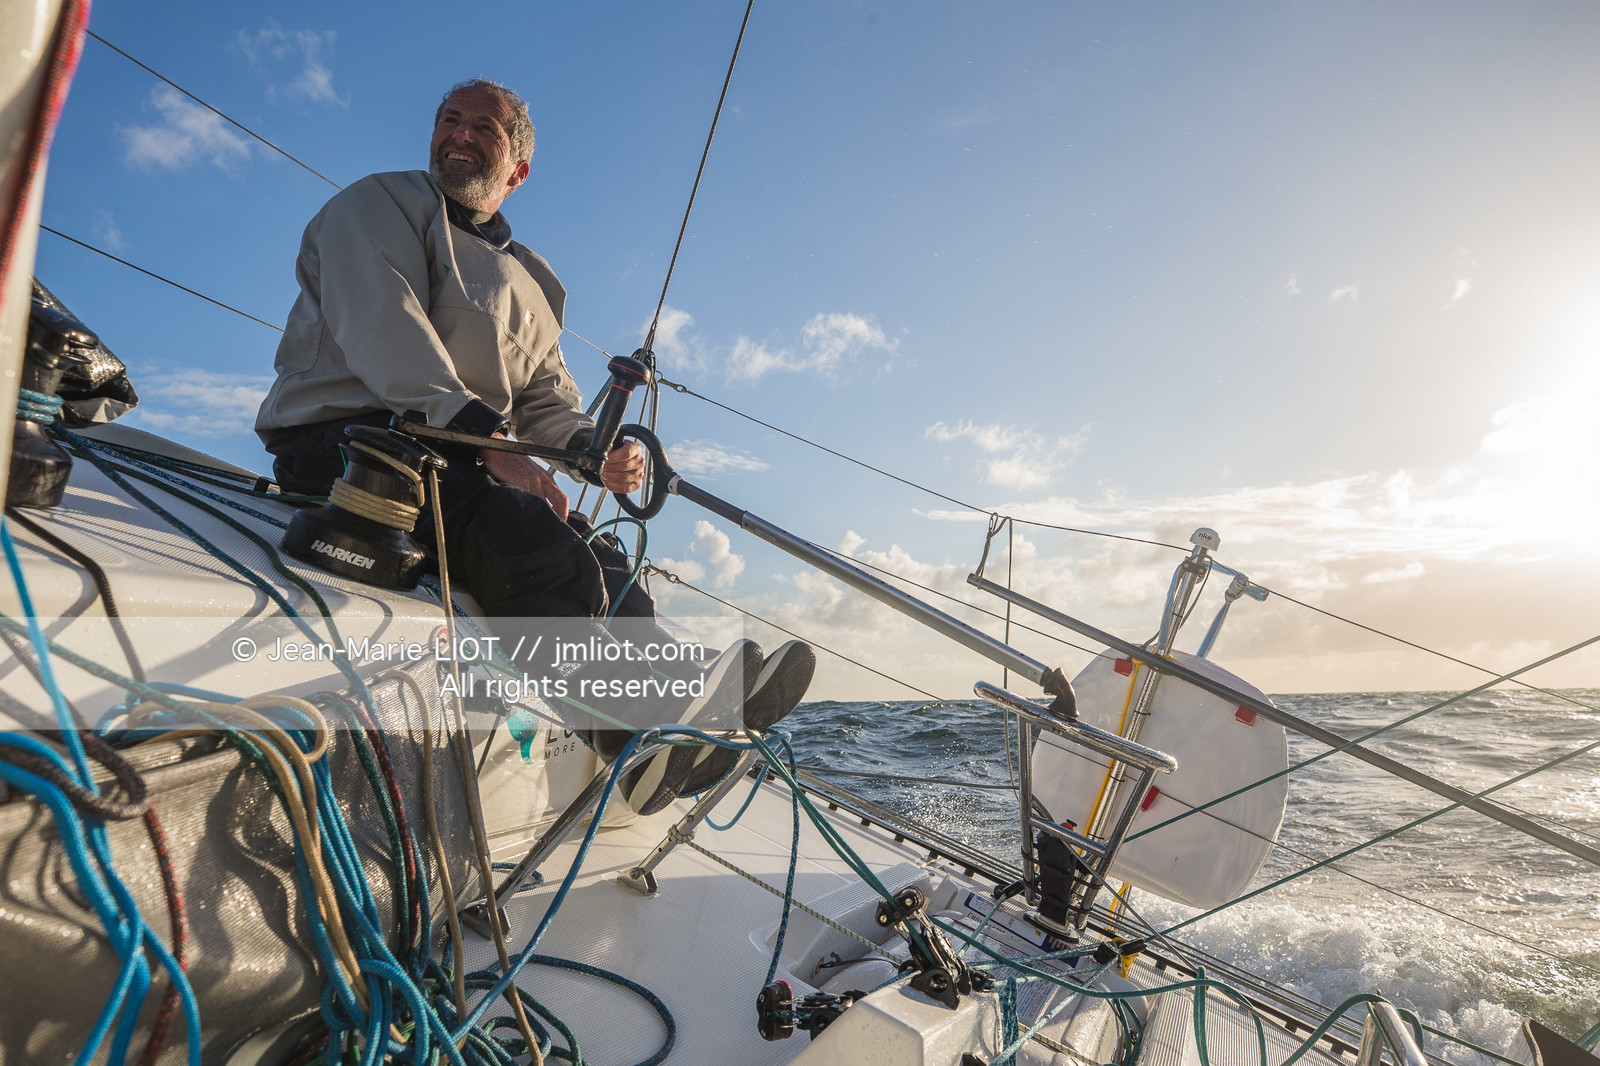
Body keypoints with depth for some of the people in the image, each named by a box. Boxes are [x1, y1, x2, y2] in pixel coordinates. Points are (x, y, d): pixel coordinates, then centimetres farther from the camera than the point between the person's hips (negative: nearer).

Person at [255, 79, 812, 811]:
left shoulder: (528, 282, 26)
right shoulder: (378, 206, 7)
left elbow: (549, 399, 19)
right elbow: (386, 336, -12)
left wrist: (594, 448, -6)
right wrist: (490, 441, -25)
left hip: (460, 463, 7)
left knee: (597, 557, -16)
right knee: (525, 532, -33)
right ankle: (641, 734, -40)